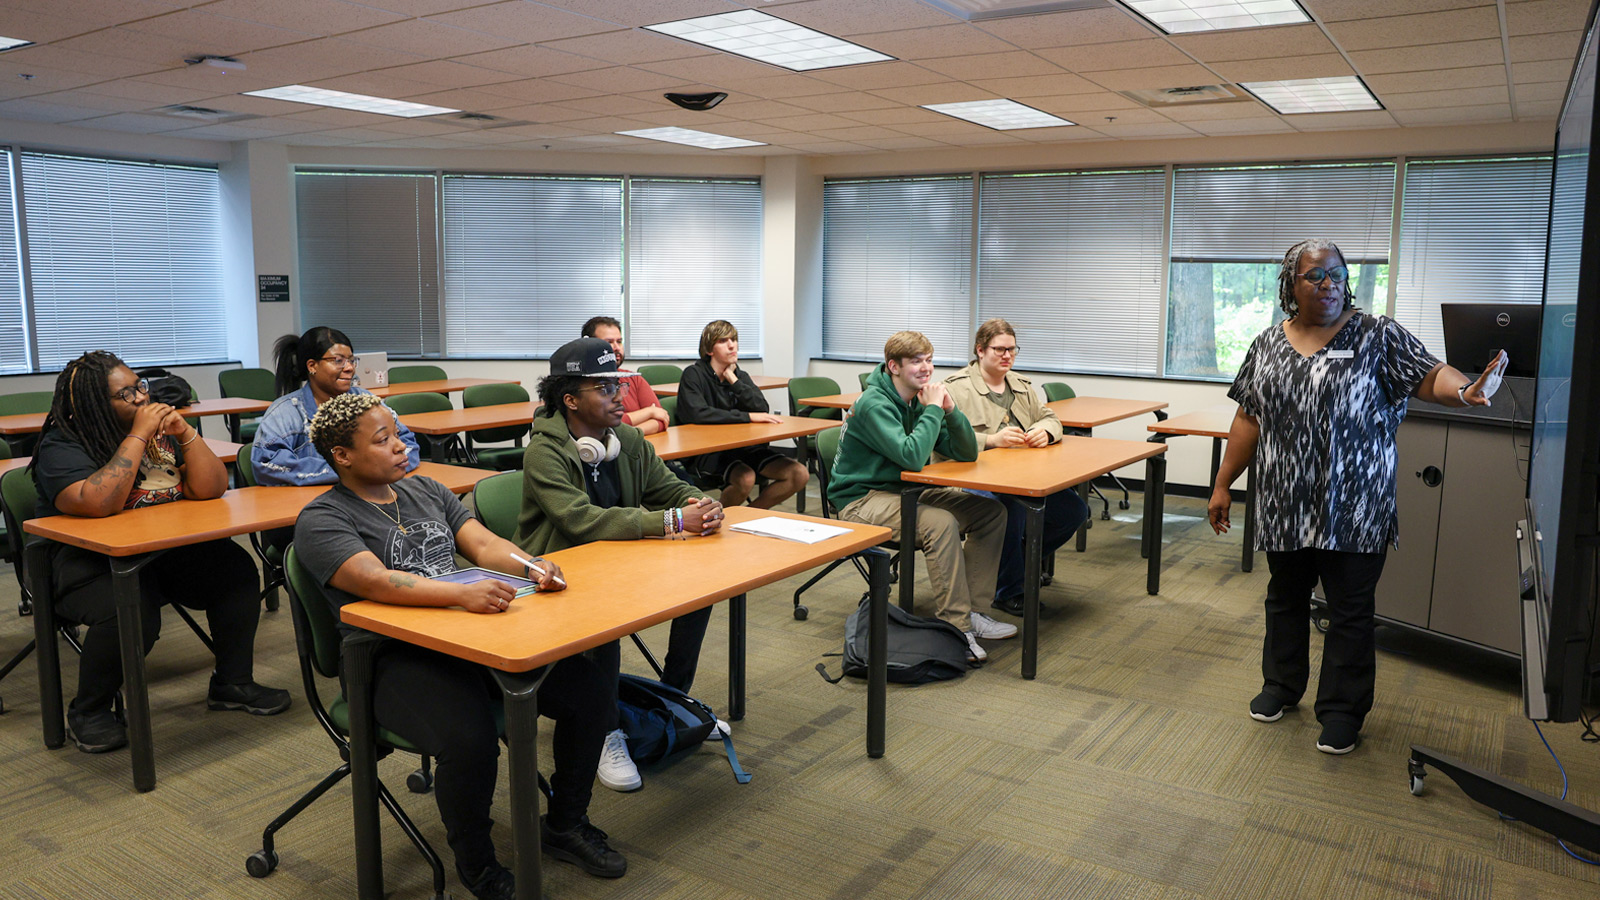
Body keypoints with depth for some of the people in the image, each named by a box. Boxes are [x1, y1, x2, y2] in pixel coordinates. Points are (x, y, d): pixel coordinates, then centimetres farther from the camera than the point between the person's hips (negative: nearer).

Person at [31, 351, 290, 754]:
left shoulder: (161, 431, 6)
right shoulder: (61, 448, -11)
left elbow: (211, 490, 0)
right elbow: (98, 504, -31)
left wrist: (186, 434, -14)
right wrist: (138, 436, -25)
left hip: (167, 551, 6)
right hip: (93, 562, -5)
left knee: (235, 567, -18)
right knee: (130, 614, -34)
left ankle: (232, 683, -1)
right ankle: (88, 712, -5)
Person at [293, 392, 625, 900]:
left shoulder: (426, 491, 18)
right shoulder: (322, 520, -3)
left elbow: (483, 543, 8)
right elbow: (375, 581, -21)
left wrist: (532, 567, -14)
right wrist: (463, 594, -36)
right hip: (393, 657, -6)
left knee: (589, 691, -11)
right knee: (470, 742, -33)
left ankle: (565, 826, 12)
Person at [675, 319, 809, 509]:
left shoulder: (741, 376, 15)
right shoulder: (694, 375, -4)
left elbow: (762, 410, 0)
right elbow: (698, 413, -23)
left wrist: (733, 379, -7)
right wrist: (747, 417, -21)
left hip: (744, 447, 6)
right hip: (707, 450, -6)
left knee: (800, 475, -11)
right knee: (745, 478, -36)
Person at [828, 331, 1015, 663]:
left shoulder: (919, 399, 5)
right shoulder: (874, 404, -18)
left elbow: (966, 453, 4)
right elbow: (912, 456, -32)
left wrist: (950, 410, -12)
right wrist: (933, 409, -21)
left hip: (904, 492, 9)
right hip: (861, 500, -9)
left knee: (991, 511, 0)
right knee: (941, 523, -33)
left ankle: (967, 608, 1)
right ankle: (957, 627, -23)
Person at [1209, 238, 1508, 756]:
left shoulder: (1378, 337, -2)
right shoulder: (1266, 346, 7)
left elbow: (1430, 376, -9)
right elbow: (1248, 421, 9)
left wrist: (1466, 392, -33)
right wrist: (1223, 484, 9)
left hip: (1353, 510, -3)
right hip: (1285, 506, 3)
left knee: (1350, 610, 5)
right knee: (1285, 597, 17)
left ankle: (1343, 710, 18)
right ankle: (1281, 685, 34)